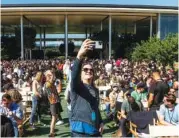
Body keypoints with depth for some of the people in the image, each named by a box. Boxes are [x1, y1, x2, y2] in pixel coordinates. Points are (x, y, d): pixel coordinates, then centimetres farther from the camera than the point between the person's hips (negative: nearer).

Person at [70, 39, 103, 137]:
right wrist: (80, 56, -45)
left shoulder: (95, 90, 14)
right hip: (80, 132, -6)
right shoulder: (77, 86, -6)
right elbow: (74, 75, -29)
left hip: (95, 131, 6)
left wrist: (101, 122, 9)